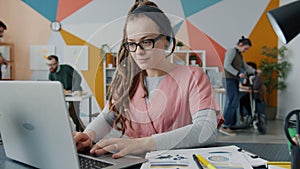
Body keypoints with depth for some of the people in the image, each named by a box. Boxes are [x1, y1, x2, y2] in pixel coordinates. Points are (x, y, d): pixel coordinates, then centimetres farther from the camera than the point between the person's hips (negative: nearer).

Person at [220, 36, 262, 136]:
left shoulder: (240, 55, 23)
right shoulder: (231, 51, -5)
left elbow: (246, 67, 16)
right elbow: (226, 65, -16)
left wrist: (255, 71, 2)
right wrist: (238, 73, -22)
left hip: (235, 81, 10)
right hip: (230, 80, -10)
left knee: (234, 103, 8)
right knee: (232, 102, -14)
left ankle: (230, 125, 12)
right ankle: (224, 126, -13)